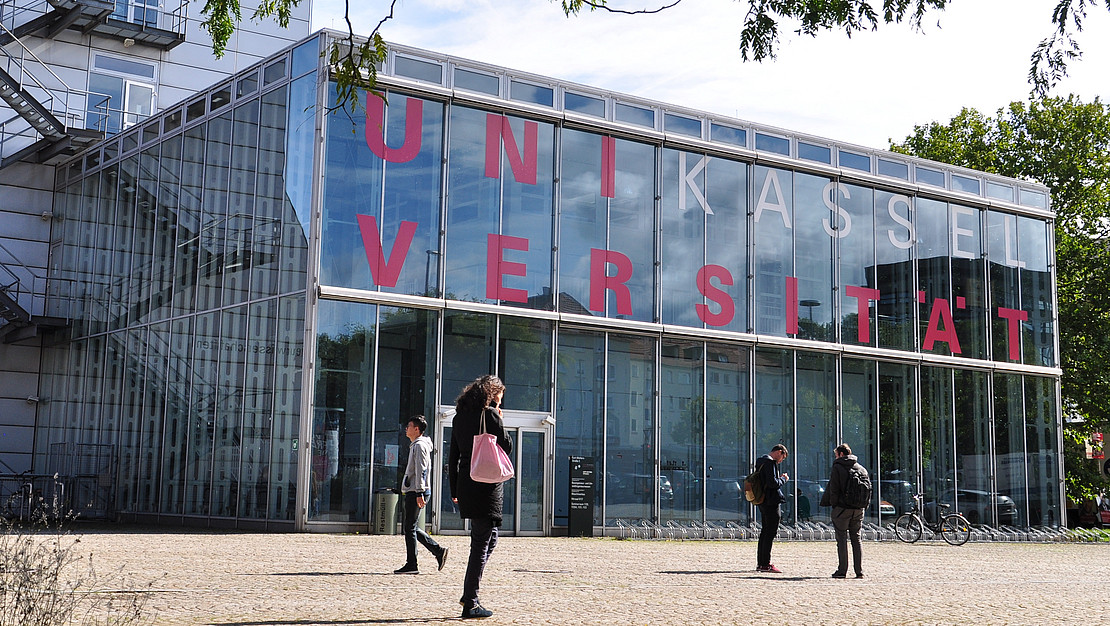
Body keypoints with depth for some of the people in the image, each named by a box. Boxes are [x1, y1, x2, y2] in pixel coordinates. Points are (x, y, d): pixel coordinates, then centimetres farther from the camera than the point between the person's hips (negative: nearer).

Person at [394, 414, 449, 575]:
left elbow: (421, 471, -18)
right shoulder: (415, 445, 21)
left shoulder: (419, 445, -10)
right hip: (412, 493, 10)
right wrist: (406, 489, 26)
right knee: (409, 527, 11)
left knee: (409, 527, -7)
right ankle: (438, 550, 10)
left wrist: (419, 493, -23)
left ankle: (411, 565, -3)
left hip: (416, 493, -10)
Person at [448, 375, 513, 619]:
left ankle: (469, 595, 16)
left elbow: (453, 457, 14)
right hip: (487, 486, -8)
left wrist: (454, 490, 18)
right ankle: (470, 603, -3)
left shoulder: (460, 417, 13)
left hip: (465, 485, 8)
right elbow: (507, 447, -3)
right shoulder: (490, 415, -8)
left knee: (489, 537, 20)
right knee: (482, 543, -3)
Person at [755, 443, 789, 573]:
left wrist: (779, 478, 13)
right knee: (771, 532, -7)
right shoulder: (770, 462, -15)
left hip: (763, 501, 10)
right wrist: (783, 479, -6)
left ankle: (760, 563, 19)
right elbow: (773, 483, -23)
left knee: (765, 531, 15)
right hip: (772, 502, -10)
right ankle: (766, 564, -6)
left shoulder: (760, 461, 17)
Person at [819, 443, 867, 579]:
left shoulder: (837, 467, -5)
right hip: (858, 509, 5)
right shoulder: (862, 469, 11)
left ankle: (842, 570, -3)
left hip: (842, 508, -5)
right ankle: (859, 571, 6)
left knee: (842, 539, -1)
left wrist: (832, 504, -2)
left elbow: (833, 489, -9)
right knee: (856, 538, 10)